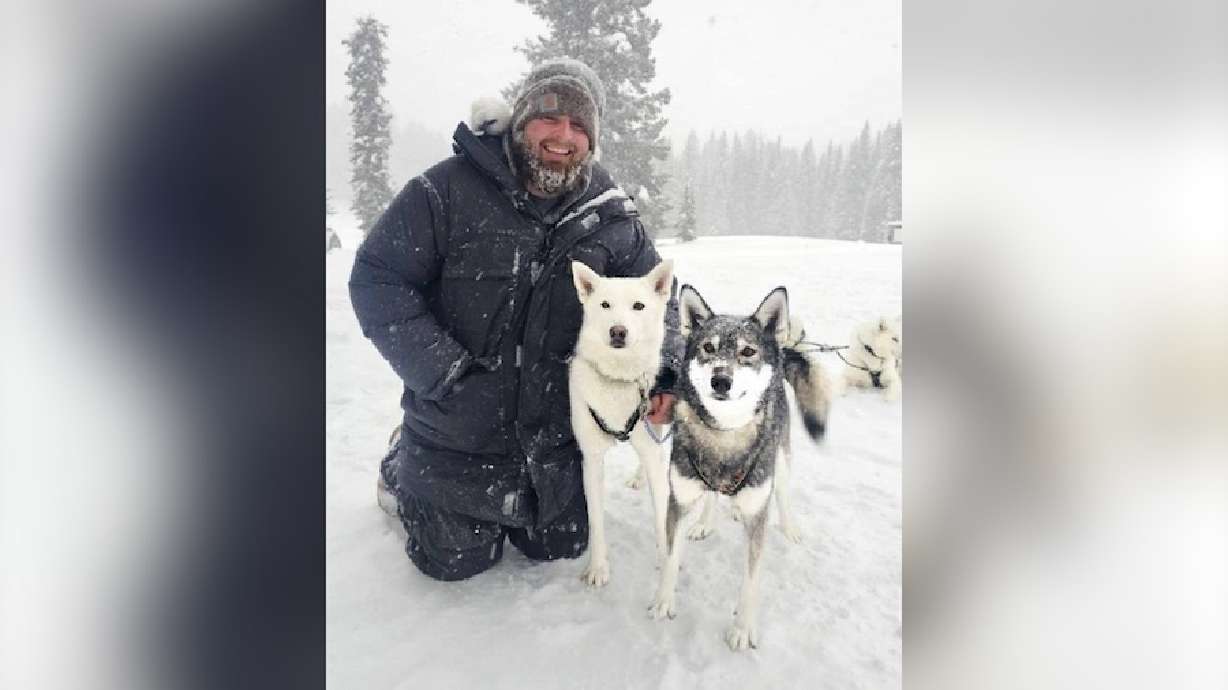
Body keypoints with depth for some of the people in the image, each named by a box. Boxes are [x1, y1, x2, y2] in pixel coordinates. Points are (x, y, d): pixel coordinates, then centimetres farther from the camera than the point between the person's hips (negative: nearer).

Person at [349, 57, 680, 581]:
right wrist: (442, 374, -22)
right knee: (456, 561, 14)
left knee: (560, 546, 20)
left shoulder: (610, 215, -5)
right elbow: (376, 278, -15)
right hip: (457, 427, -3)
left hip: (556, 433, 4)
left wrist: (664, 372, -6)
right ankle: (402, 468, 40)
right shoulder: (452, 189, -18)